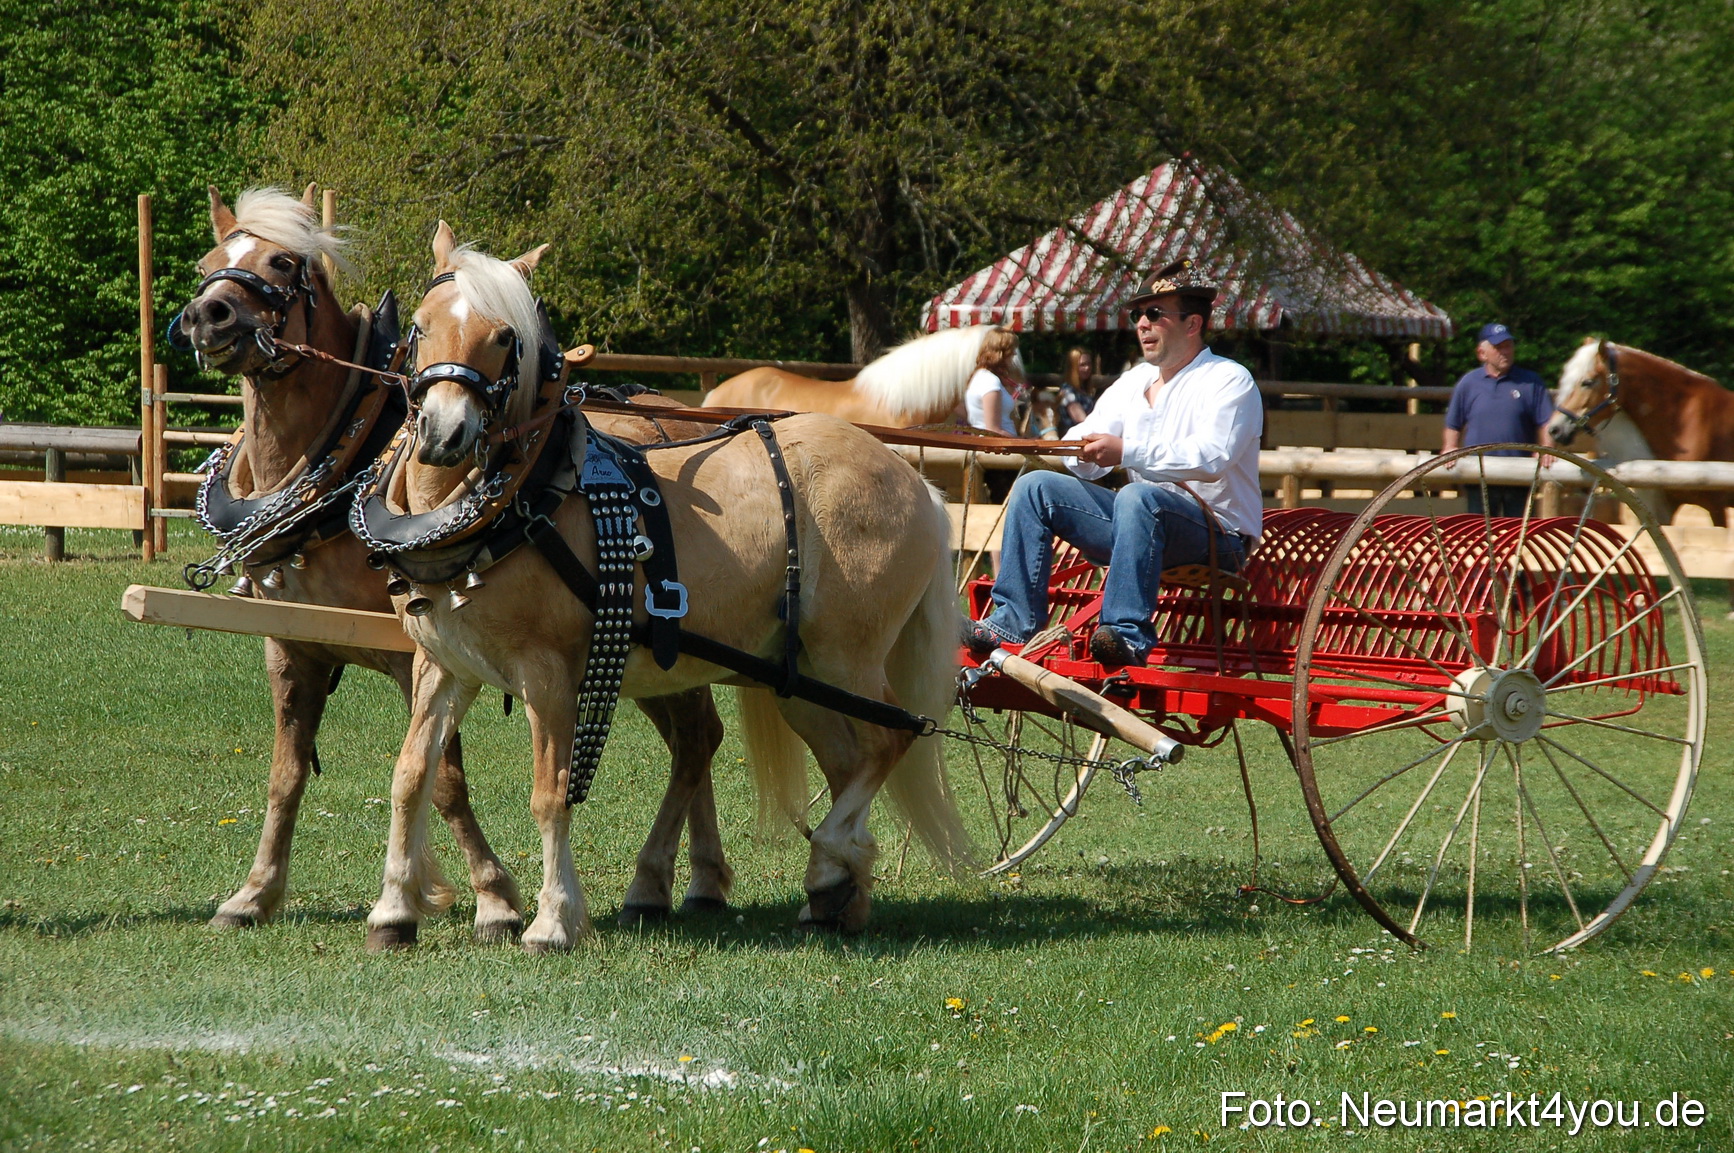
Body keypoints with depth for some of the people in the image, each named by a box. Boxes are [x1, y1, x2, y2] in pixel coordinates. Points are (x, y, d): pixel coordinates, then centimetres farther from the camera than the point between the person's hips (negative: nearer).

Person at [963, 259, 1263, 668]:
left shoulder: (1229, 381, -5)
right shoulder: (1133, 382, 19)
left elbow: (1212, 458, -23)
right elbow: (1087, 463, 12)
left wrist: (1127, 452, -30)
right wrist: (1084, 448, -14)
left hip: (1217, 535, -8)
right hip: (1143, 525, 8)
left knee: (1138, 497, -38)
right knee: (1035, 487, -3)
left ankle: (1129, 634, -44)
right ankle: (1012, 621, -12)